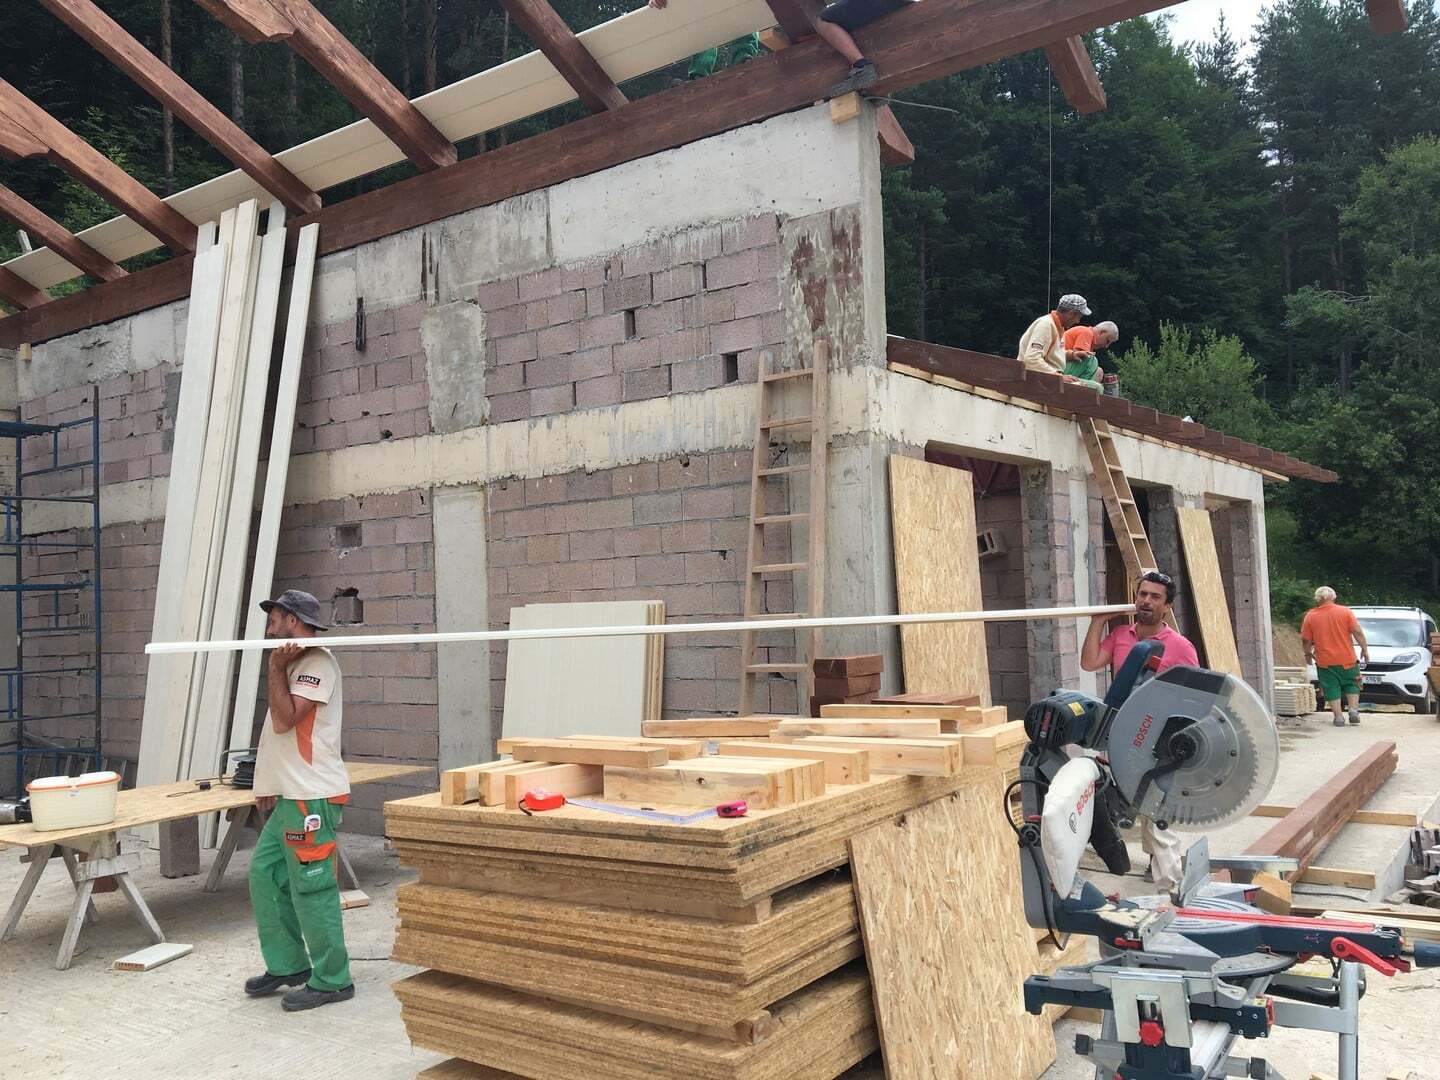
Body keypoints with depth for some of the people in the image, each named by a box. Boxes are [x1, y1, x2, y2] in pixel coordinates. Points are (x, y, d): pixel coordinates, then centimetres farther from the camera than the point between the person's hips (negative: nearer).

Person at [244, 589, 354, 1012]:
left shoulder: (317, 663, -13)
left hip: (312, 799, -10)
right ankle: (287, 965, 24)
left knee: (312, 890, -5)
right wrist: (269, 782, 20)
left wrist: (276, 667, -14)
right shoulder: (294, 664, 18)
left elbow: (284, 720, -20)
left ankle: (331, 980, 6)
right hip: (288, 798, 10)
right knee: (265, 875, 14)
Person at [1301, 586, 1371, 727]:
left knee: (1332, 689, 6)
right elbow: (1358, 632, -7)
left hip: (1325, 661, -1)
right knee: (1351, 685, 18)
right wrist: (1364, 649, 3)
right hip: (1347, 659, 1)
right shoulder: (1345, 611, -2)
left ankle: (1338, 716, 3)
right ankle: (1354, 710, 5)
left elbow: (1306, 639, 1)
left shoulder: (1310, 616, -2)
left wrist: (1308, 654, 16)